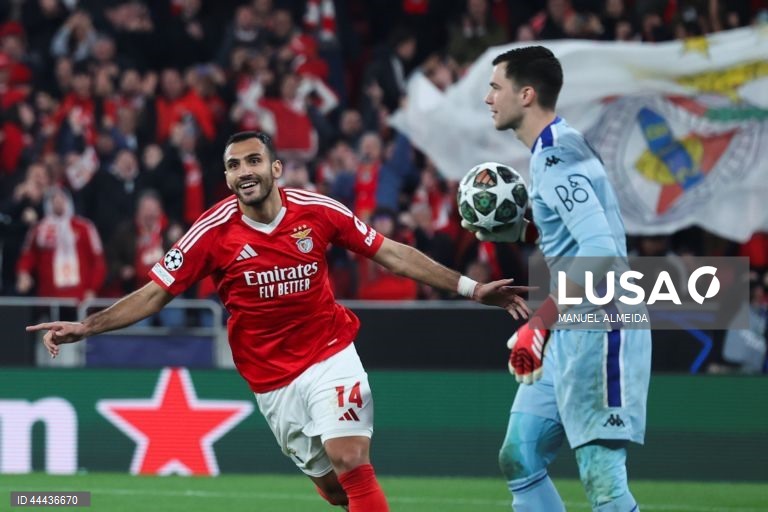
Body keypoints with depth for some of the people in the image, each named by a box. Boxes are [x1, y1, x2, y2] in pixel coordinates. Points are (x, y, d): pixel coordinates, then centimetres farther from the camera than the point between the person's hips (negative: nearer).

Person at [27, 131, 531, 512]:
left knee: (349, 460, -19)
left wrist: (469, 287, -2)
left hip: (331, 356, -1)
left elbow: (392, 253, 0)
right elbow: (154, 294, -6)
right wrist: (85, 327, -18)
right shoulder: (213, 232, -10)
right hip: (271, 379, 1)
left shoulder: (317, 210, -8)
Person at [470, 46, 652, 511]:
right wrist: (501, 225, 9)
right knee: (520, 457, 11)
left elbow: (600, 251, -28)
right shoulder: (553, 150, 14)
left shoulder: (555, 158, -17)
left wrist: (539, 323, -30)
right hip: (573, 329, 11)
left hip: (599, 326, -11)